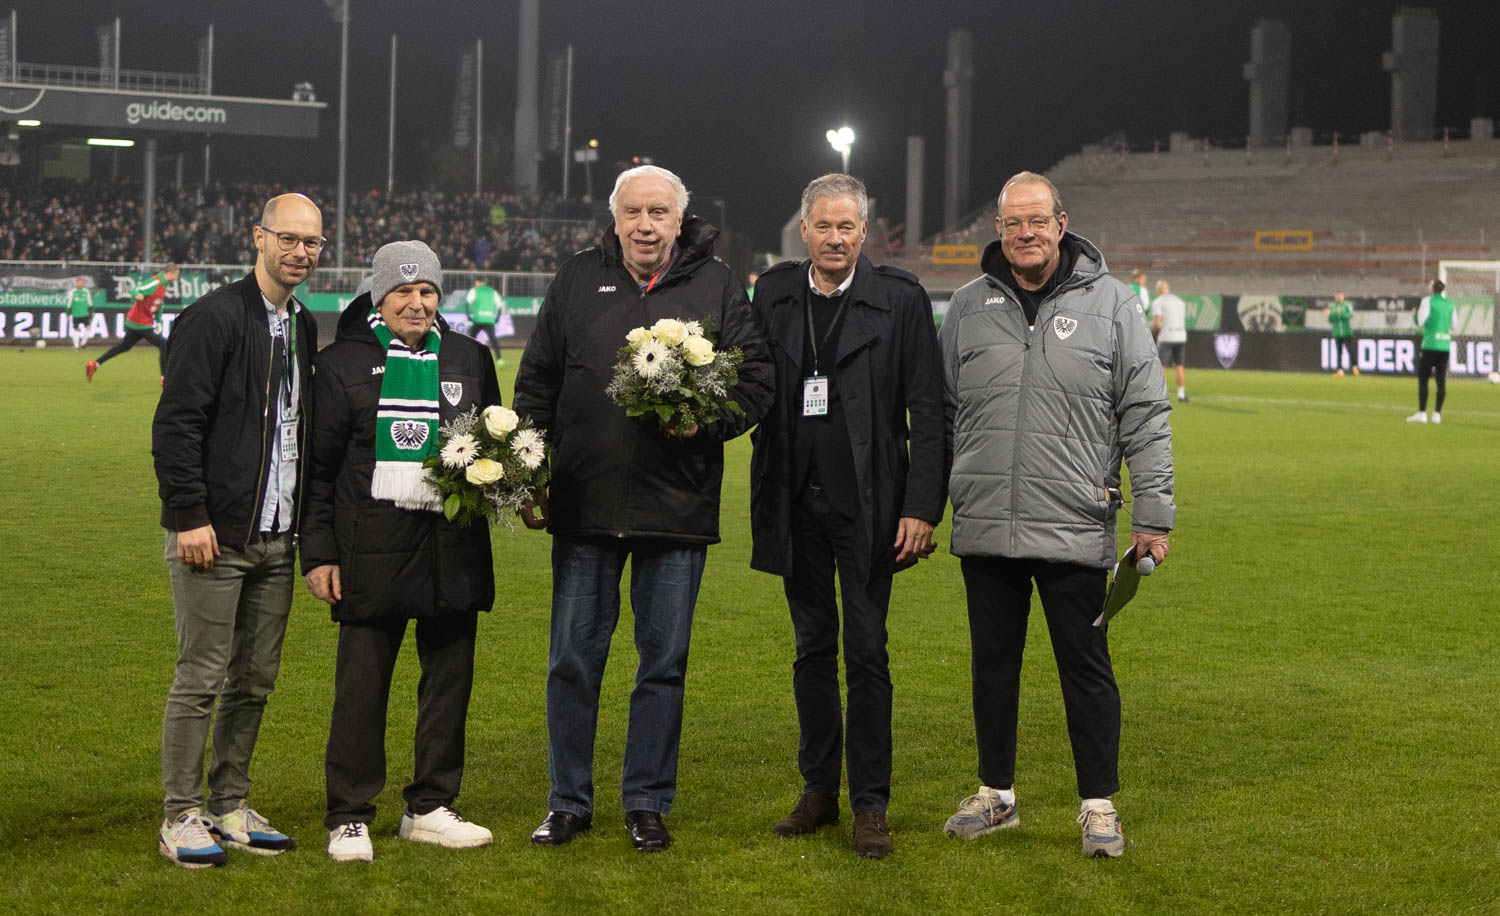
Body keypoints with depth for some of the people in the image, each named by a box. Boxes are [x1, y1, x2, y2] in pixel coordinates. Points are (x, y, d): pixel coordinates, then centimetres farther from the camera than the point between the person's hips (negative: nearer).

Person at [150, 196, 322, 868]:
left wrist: (308, 524, 14)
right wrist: (189, 516, -18)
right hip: (215, 535, -7)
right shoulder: (214, 318, -10)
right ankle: (182, 817, 5)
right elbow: (175, 424, -13)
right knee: (201, 679, -3)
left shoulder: (302, 327, 14)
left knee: (255, 680, 11)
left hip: (276, 537, 7)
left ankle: (230, 806, 21)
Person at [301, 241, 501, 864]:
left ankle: (430, 808, 20)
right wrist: (318, 551, -3)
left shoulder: (469, 360, 12)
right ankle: (349, 817, 9)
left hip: (452, 546, 4)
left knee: (449, 678, 8)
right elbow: (319, 463, 2)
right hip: (372, 547, -3)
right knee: (361, 685, -1)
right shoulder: (344, 362, 3)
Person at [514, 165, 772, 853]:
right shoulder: (578, 281, 7)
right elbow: (536, 384, 9)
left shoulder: (716, 288, 4)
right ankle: (569, 802, 18)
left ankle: (648, 803, 18)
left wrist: (707, 420, -16)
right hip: (584, 504, 1)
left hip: (677, 509, -1)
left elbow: (756, 381, 3)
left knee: (664, 661, 6)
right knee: (573, 660, 6)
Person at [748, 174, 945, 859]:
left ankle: (870, 804, 6)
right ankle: (818, 790, 22)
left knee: (867, 655, -1)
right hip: (796, 505, 4)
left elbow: (927, 411, -6)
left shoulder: (900, 299, -5)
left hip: (867, 506, -3)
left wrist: (921, 508, -12)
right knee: (812, 648, 12)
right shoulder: (774, 293, 6)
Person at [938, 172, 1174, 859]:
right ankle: (996, 793, 26)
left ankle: (1099, 804, 14)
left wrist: (1152, 515, -4)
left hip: (1075, 527, -3)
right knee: (993, 663, 12)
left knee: (1086, 667, 3)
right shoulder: (968, 308, 7)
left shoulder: (1109, 305, 0)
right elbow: (942, 415, 12)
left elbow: (1145, 418, 0)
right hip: (984, 528, 3)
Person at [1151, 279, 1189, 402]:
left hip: (1166, 337, -5)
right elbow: (1183, 321, 15)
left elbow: (1157, 323, -13)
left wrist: (1151, 333, 5)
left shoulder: (1157, 302, -5)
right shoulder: (1180, 302, 14)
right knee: (1179, 366, 14)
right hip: (1181, 337, 5)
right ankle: (1181, 394, 13)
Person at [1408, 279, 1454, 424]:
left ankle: (1422, 413, -5)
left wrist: (1416, 313, 14)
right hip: (1445, 346, 5)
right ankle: (1437, 414, 3)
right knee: (1441, 380, 4)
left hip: (1430, 345, -5)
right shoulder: (1450, 303, 12)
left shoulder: (1428, 301, -3)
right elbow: (1452, 325, 16)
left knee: (1422, 379, -1)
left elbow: (1420, 323, -4)